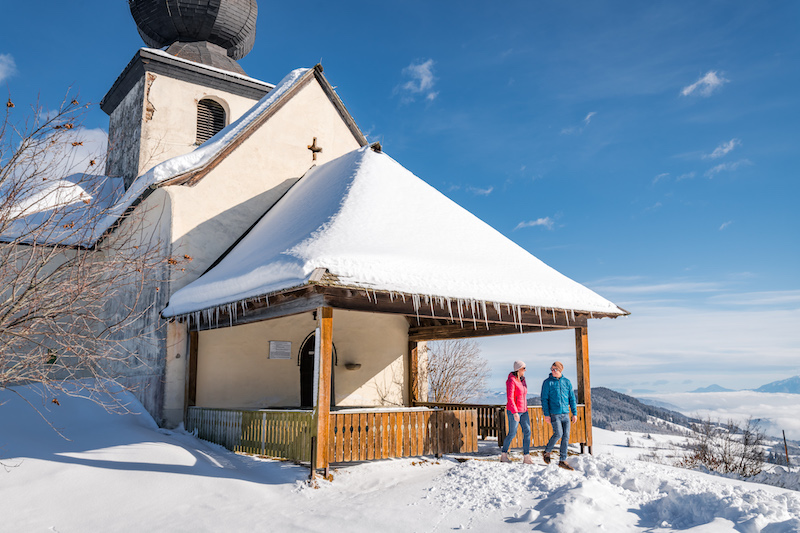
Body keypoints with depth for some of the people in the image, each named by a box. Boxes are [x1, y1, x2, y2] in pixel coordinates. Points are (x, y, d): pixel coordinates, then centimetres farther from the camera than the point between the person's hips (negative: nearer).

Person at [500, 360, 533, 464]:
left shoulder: (522, 380, 10)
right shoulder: (511, 381, -16)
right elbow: (510, 398, -21)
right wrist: (515, 413, -25)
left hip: (523, 411, 8)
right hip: (513, 411, -8)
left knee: (527, 432, -2)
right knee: (512, 434, 0)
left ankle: (526, 457, 0)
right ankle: (504, 455, 17)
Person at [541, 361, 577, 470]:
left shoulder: (567, 382, 9)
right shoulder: (548, 382, -1)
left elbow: (572, 398, 12)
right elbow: (544, 399, -3)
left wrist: (575, 413, 7)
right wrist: (546, 414, -9)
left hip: (565, 413, 4)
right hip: (554, 414, -4)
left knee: (566, 436, 1)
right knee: (558, 434, -15)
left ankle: (562, 461, 10)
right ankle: (547, 452, 8)